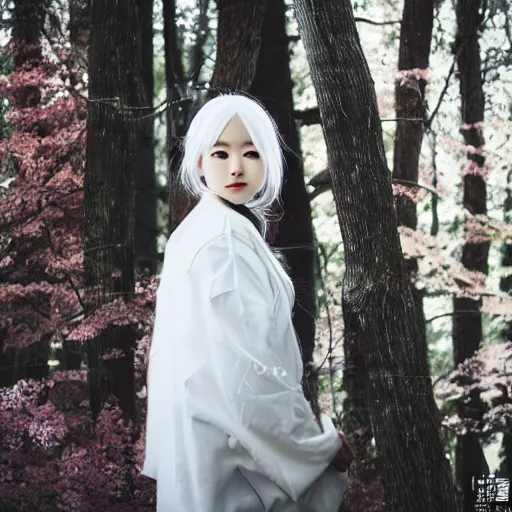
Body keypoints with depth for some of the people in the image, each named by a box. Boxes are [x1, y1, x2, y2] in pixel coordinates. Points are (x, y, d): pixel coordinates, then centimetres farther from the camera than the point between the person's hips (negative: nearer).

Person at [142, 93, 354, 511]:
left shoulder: (198, 230, 11)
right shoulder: (225, 240, -19)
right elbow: (245, 367, -25)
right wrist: (320, 440, -15)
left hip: (211, 438, 9)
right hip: (236, 454, -9)